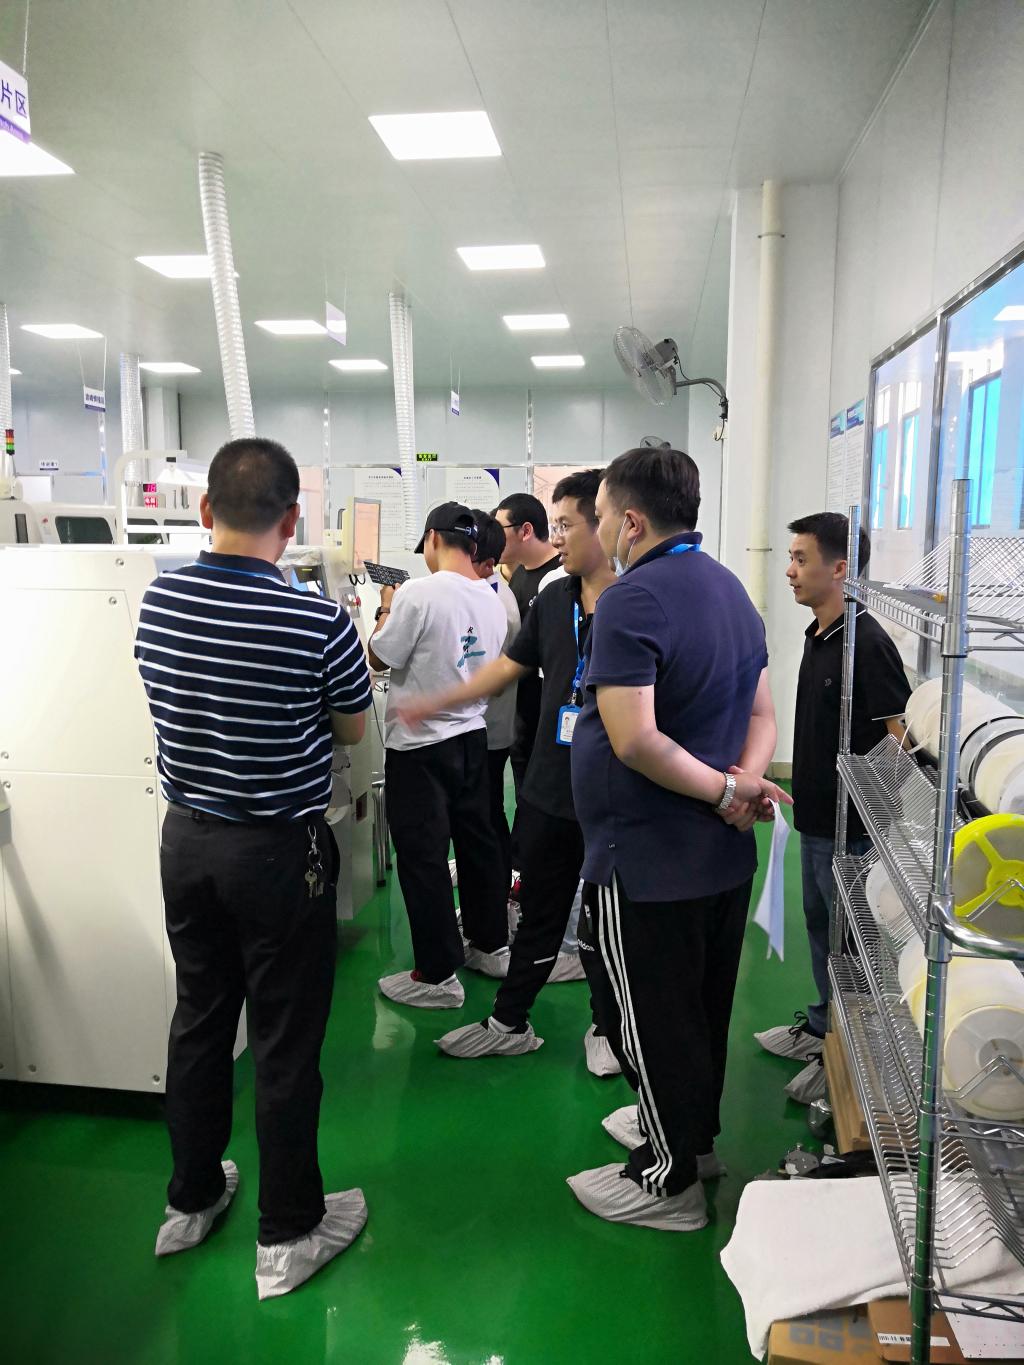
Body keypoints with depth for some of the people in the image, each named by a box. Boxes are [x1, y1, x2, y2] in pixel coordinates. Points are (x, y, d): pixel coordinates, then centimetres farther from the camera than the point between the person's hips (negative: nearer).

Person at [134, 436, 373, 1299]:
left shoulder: (156, 603, -5)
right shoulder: (317, 624, -21)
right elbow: (354, 729, -4)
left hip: (186, 840, 6)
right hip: (279, 852, -5)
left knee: (199, 1019, 20)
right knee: (286, 1042, 8)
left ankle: (191, 1199, 38)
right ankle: (288, 1234, 25)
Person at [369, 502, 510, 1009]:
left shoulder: (420, 593, -19)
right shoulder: (492, 599, 4)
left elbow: (379, 657, -11)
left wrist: (386, 609, 7)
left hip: (419, 745, -7)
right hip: (472, 737, 7)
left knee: (422, 857, 2)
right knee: (476, 840, 18)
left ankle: (437, 976, 10)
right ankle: (490, 945, 33)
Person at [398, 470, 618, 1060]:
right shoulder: (553, 601, 7)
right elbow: (510, 666, 17)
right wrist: (438, 702, 15)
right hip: (549, 788, 6)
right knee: (540, 911, 18)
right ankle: (510, 1022, 32)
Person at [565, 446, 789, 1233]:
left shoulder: (633, 600, -21)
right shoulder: (731, 590, 9)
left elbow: (635, 739, -30)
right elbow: (762, 713, 11)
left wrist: (727, 791, -19)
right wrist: (744, 784, -6)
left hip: (647, 863, -9)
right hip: (723, 855, 9)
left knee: (649, 1019, 8)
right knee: (704, 1004, 23)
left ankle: (668, 1181, 23)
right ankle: (696, 1136, 41)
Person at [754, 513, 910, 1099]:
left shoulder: (867, 642, -21)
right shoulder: (818, 635, 8)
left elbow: (904, 734, -23)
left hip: (850, 828, -9)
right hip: (817, 817, 9)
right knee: (820, 925, 22)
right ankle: (822, 1025, 39)